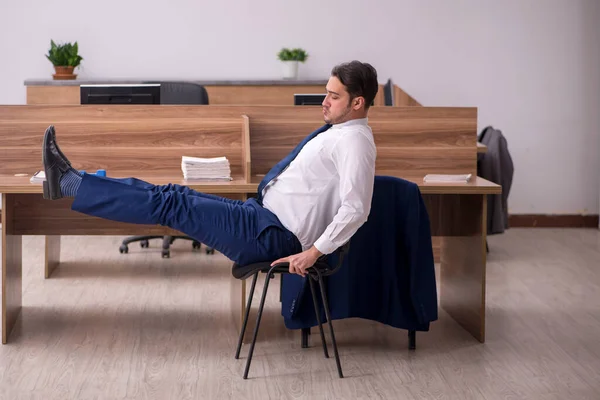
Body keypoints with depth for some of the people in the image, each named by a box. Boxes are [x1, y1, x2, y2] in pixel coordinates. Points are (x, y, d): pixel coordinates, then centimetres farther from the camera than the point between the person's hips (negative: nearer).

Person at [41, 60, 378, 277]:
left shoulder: (354, 141, -17)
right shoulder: (340, 132, 13)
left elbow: (356, 209, -28)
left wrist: (314, 252, -27)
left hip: (272, 235, -9)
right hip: (265, 213, 9)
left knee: (171, 205, -9)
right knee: (176, 195, 5)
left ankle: (68, 183, -4)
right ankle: (69, 182, 7)